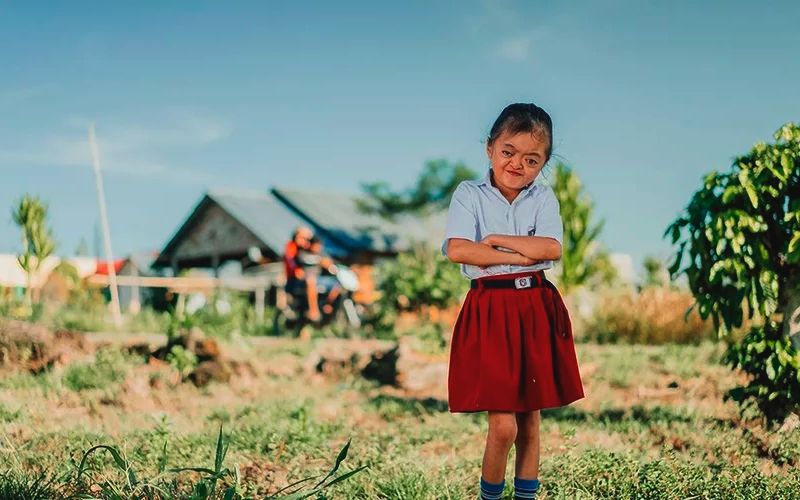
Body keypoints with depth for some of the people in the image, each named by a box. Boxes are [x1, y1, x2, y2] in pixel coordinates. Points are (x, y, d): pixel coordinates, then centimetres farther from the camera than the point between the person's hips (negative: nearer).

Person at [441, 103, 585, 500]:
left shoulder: (543, 198, 7)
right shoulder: (469, 194, 0)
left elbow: (551, 248, -9)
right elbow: (457, 250, -16)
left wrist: (496, 240, -11)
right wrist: (521, 254, -13)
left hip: (537, 309, 3)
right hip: (489, 311, -3)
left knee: (530, 420, 11)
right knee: (503, 425, -7)